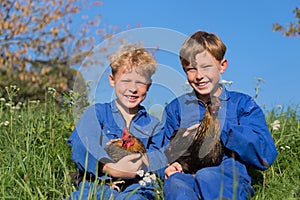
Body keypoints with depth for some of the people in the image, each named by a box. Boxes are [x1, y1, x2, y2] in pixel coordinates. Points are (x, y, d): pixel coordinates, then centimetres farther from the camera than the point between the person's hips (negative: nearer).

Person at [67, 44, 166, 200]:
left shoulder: (153, 125, 17)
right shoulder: (96, 112, 10)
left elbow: (157, 163, 2)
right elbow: (80, 149, -7)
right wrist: (111, 169, -24)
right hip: (94, 186, 0)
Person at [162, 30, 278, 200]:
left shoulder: (243, 104, 11)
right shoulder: (175, 108, 18)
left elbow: (266, 156, -2)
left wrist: (221, 129, -11)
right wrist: (168, 165, -5)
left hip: (230, 181, 0)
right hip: (186, 176, 1)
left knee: (206, 176, -37)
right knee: (175, 183, -36)